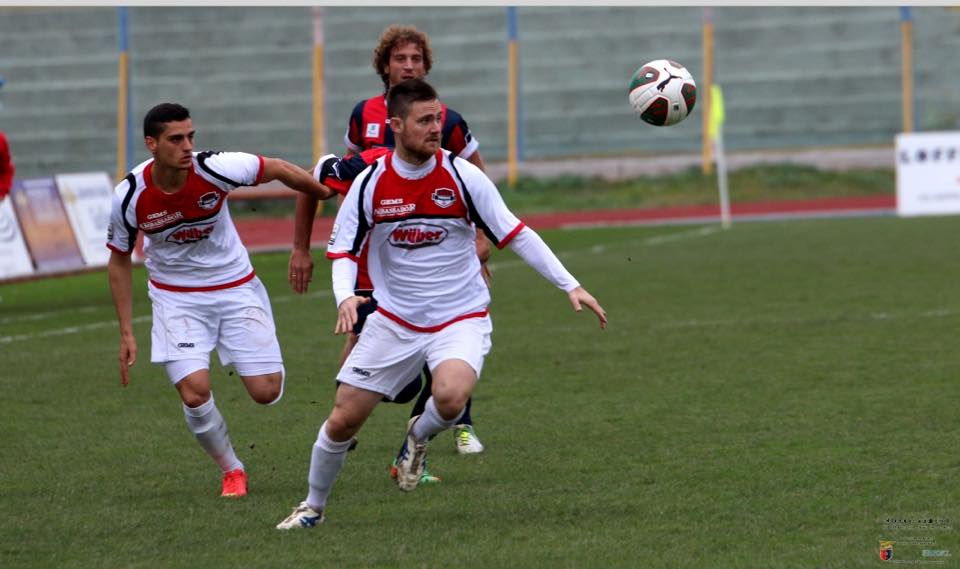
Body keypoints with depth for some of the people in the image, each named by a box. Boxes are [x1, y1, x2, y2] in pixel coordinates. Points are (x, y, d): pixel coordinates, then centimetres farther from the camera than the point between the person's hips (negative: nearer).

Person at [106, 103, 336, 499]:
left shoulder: (214, 169, -23)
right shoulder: (129, 198, -19)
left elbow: (279, 170, -5)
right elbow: (119, 261, -2)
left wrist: (329, 194, 8)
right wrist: (126, 333, -3)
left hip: (235, 287, 0)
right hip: (176, 298, 0)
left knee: (266, 392, -4)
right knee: (194, 392, -17)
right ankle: (231, 470, 9)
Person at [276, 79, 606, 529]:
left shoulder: (462, 176, -10)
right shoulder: (370, 183, -6)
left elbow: (515, 235, -4)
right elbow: (343, 249, 2)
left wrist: (570, 286, -9)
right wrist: (345, 297, -20)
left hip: (460, 319, -2)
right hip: (394, 320, 2)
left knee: (450, 398, -32)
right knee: (342, 421, 1)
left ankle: (420, 435, 4)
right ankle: (313, 506, 27)